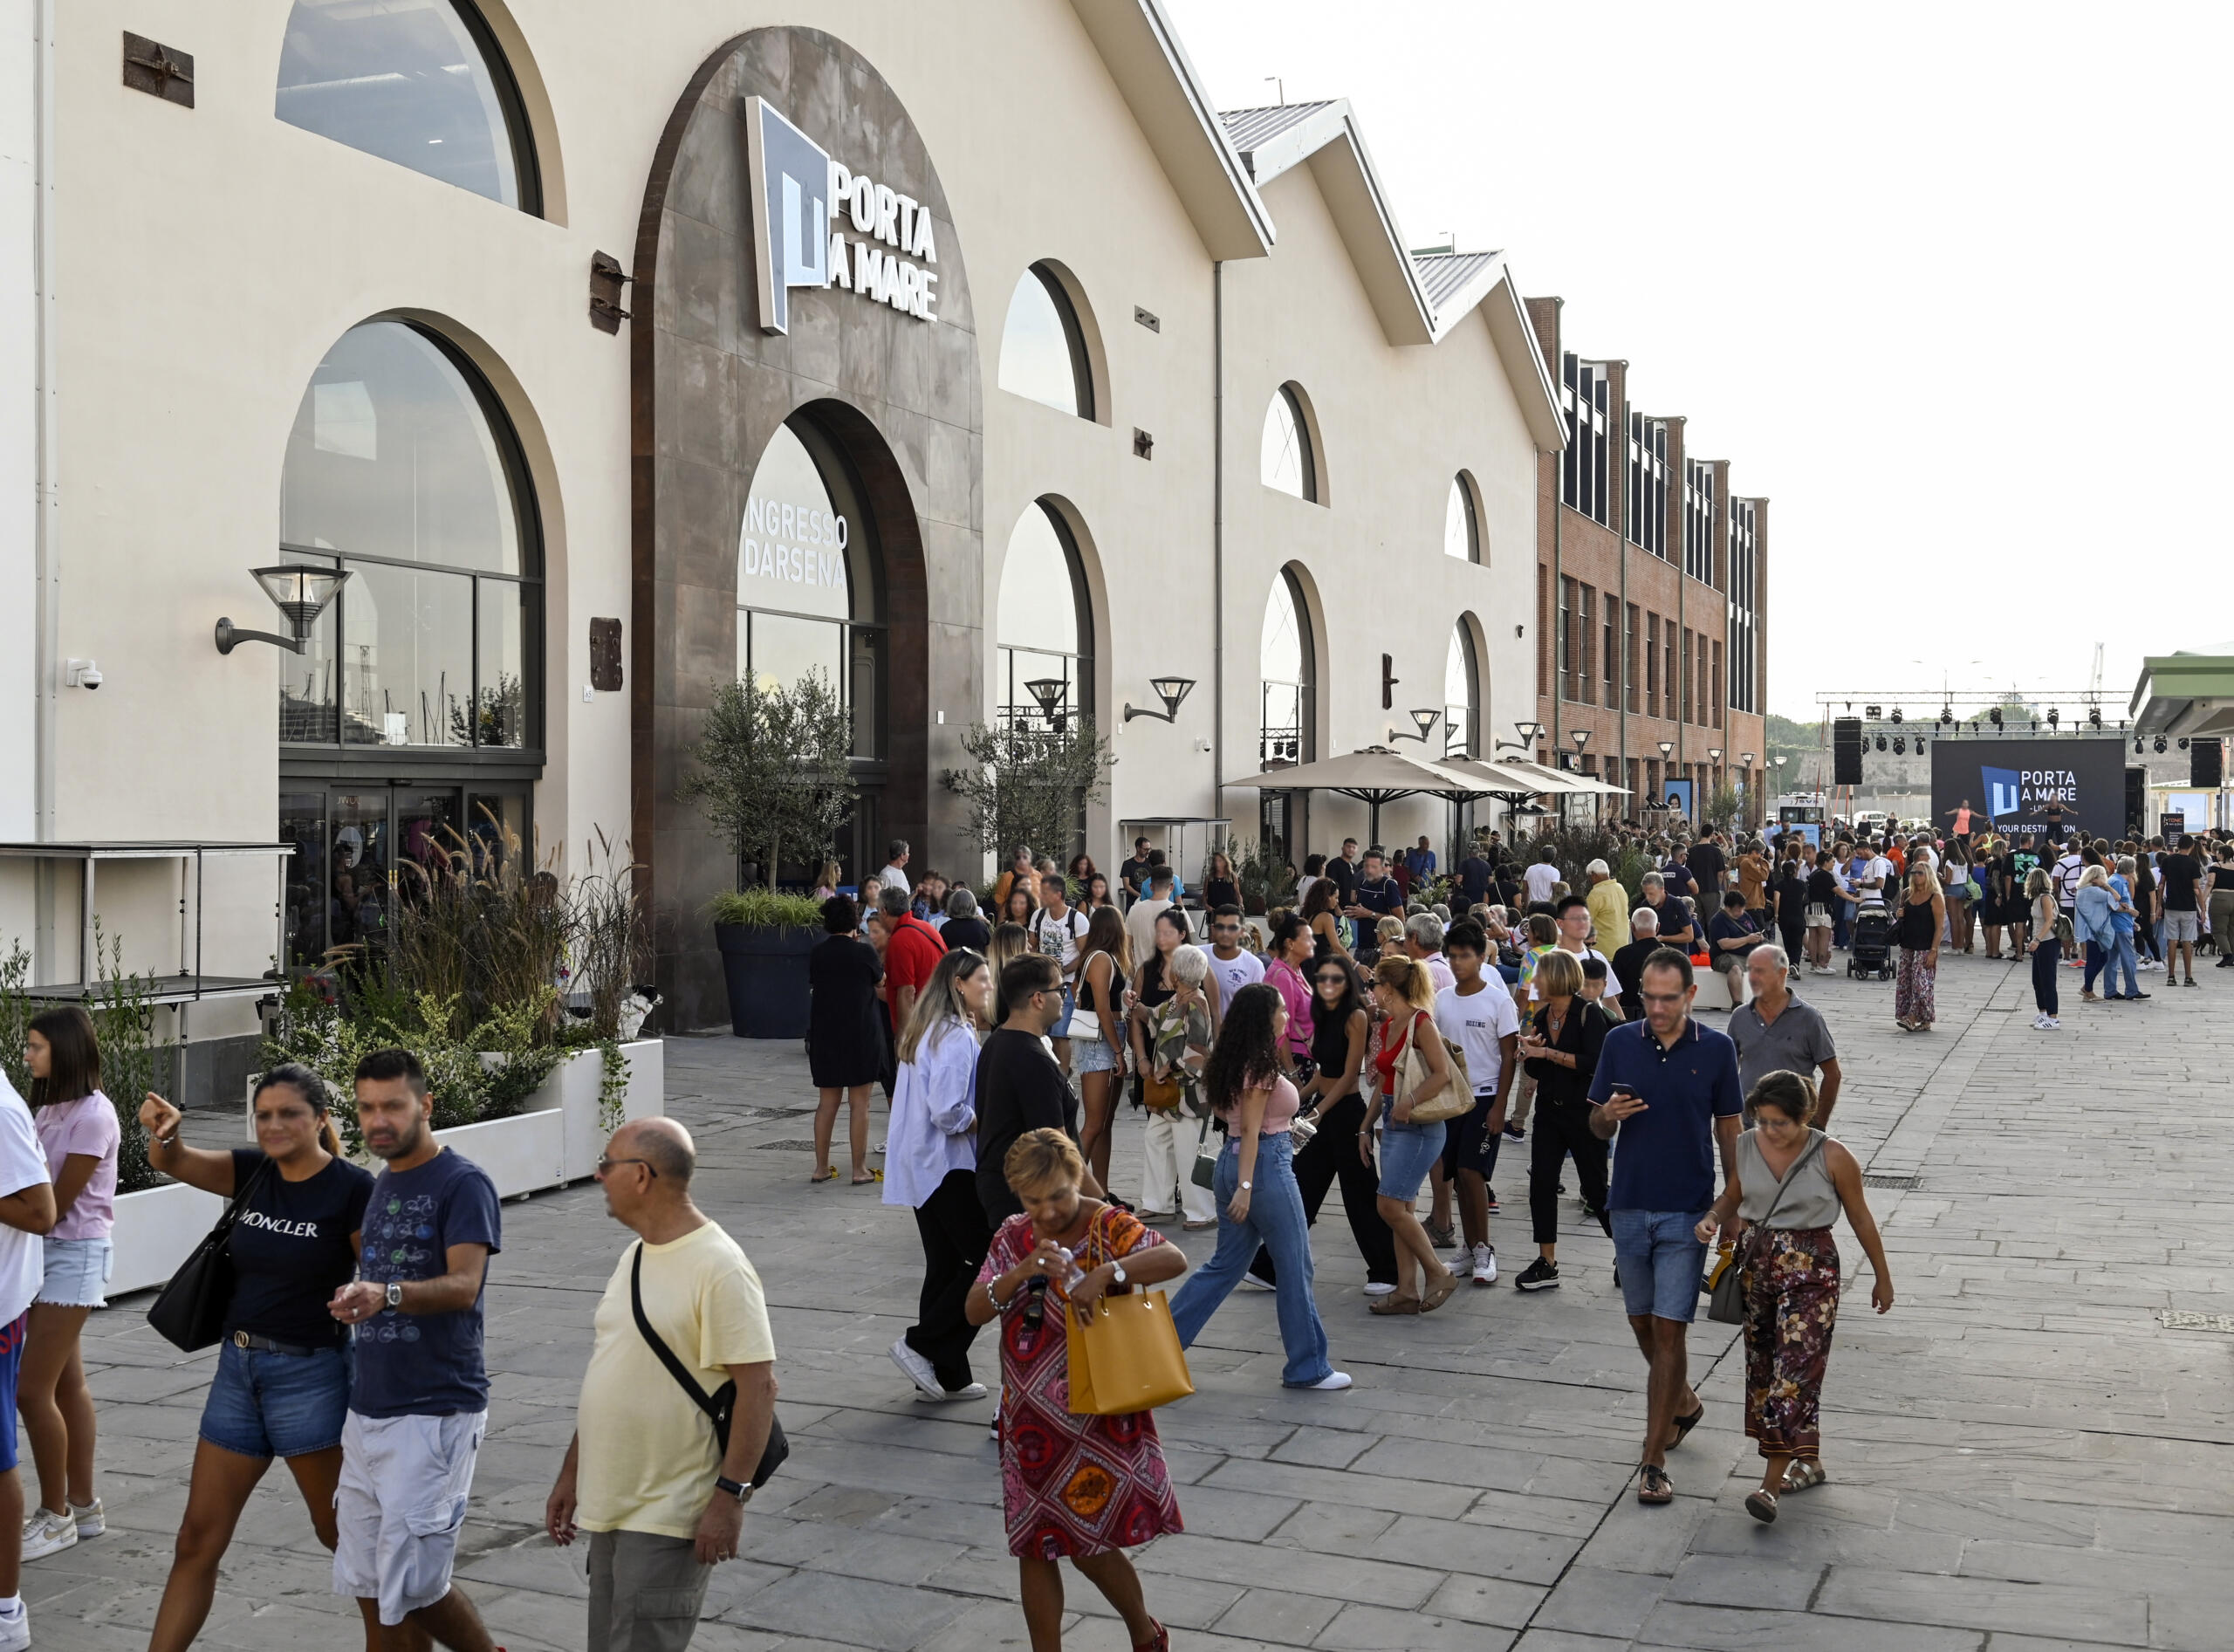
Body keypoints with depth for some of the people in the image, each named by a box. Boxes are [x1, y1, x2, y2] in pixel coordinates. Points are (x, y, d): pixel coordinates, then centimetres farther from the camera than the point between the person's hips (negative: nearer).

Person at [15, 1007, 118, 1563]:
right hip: (45, 1252, 8)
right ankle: (83, 1505, 19)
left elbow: (56, 1202, -16)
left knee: (31, 1389, -7)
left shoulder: (93, 1113, -15)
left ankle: (55, 1515, 5)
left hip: (74, 1255, -8)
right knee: (66, 1383, 11)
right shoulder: (49, 1108, 11)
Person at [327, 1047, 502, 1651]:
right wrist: (353, 1299, 10)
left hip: (435, 1414, -8)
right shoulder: (379, 1185, 15)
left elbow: (463, 1286, -22)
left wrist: (386, 1295, -38)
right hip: (367, 1409, 8)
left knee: (413, 1585, -8)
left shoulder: (463, 1184, -9)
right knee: (367, 1582, 9)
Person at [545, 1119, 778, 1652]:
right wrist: (571, 1472, 19)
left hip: (669, 1517, -9)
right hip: (612, 1506, 9)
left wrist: (731, 1496, -22)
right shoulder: (634, 1256, 12)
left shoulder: (718, 1268, -17)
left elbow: (757, 1385, -20)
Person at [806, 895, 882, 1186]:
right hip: (861, 1033, -4)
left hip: (825, 1033, 4)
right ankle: (860, 1169, 5)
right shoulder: (864, 952, -10)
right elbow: (880, 980, 8)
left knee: (827, 1101, 12)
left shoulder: (817, 953, -1)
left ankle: (821, 1167, 16)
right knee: (859, 1103, 3)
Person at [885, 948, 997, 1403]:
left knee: (945, 1267, 12)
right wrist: (984, 1121, -9)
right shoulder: (957, 1037, -17)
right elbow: (947, 1112, -24)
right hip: (950, 1168, -10)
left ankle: (947, 1374, 16)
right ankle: (920, 1345, -4)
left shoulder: (923, 1031, 13)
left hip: (920, 1168, 10)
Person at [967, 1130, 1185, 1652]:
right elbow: (975, 1311, -6)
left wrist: (1105, 1272, -40)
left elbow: (1174, 1260, -28)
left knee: (1091, 1545, 4)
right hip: (1030, 1423, 4)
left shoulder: (1108, 1227, -12)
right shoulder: (1013, 1238, 3)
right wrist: (1022, 1271, -23)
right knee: (1034, 1547, 10)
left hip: (1097, 1416, -4)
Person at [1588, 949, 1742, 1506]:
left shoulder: (1716, 1049, -3)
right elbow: (1598, 1127, 6)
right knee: (1642, 1323, 15)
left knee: (1668, 1330, -6)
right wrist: (1608, 1114, -18)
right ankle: (1682, 1403, 43)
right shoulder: (1620, 1043, 1)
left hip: (1688, 1211, -3)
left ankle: (1653, 1461, -2)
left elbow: (1728, 1130, 4)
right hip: (1630, 1205, 3)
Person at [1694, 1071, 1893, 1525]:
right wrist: (1712, 1218, -10)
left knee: (1795, 1370, -12)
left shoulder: (1832, 1157, -12)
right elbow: (1731, 1198, 13)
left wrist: (1882, 1276, 8)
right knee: (1762, 1365, 12)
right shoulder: (1745, 1147, -2)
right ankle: (1809, 1462, 29)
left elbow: (1861, 1219, 0)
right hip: (1757, 1262, 5)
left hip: (1811, 1269, -5)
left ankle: (1771, 1483, -14)